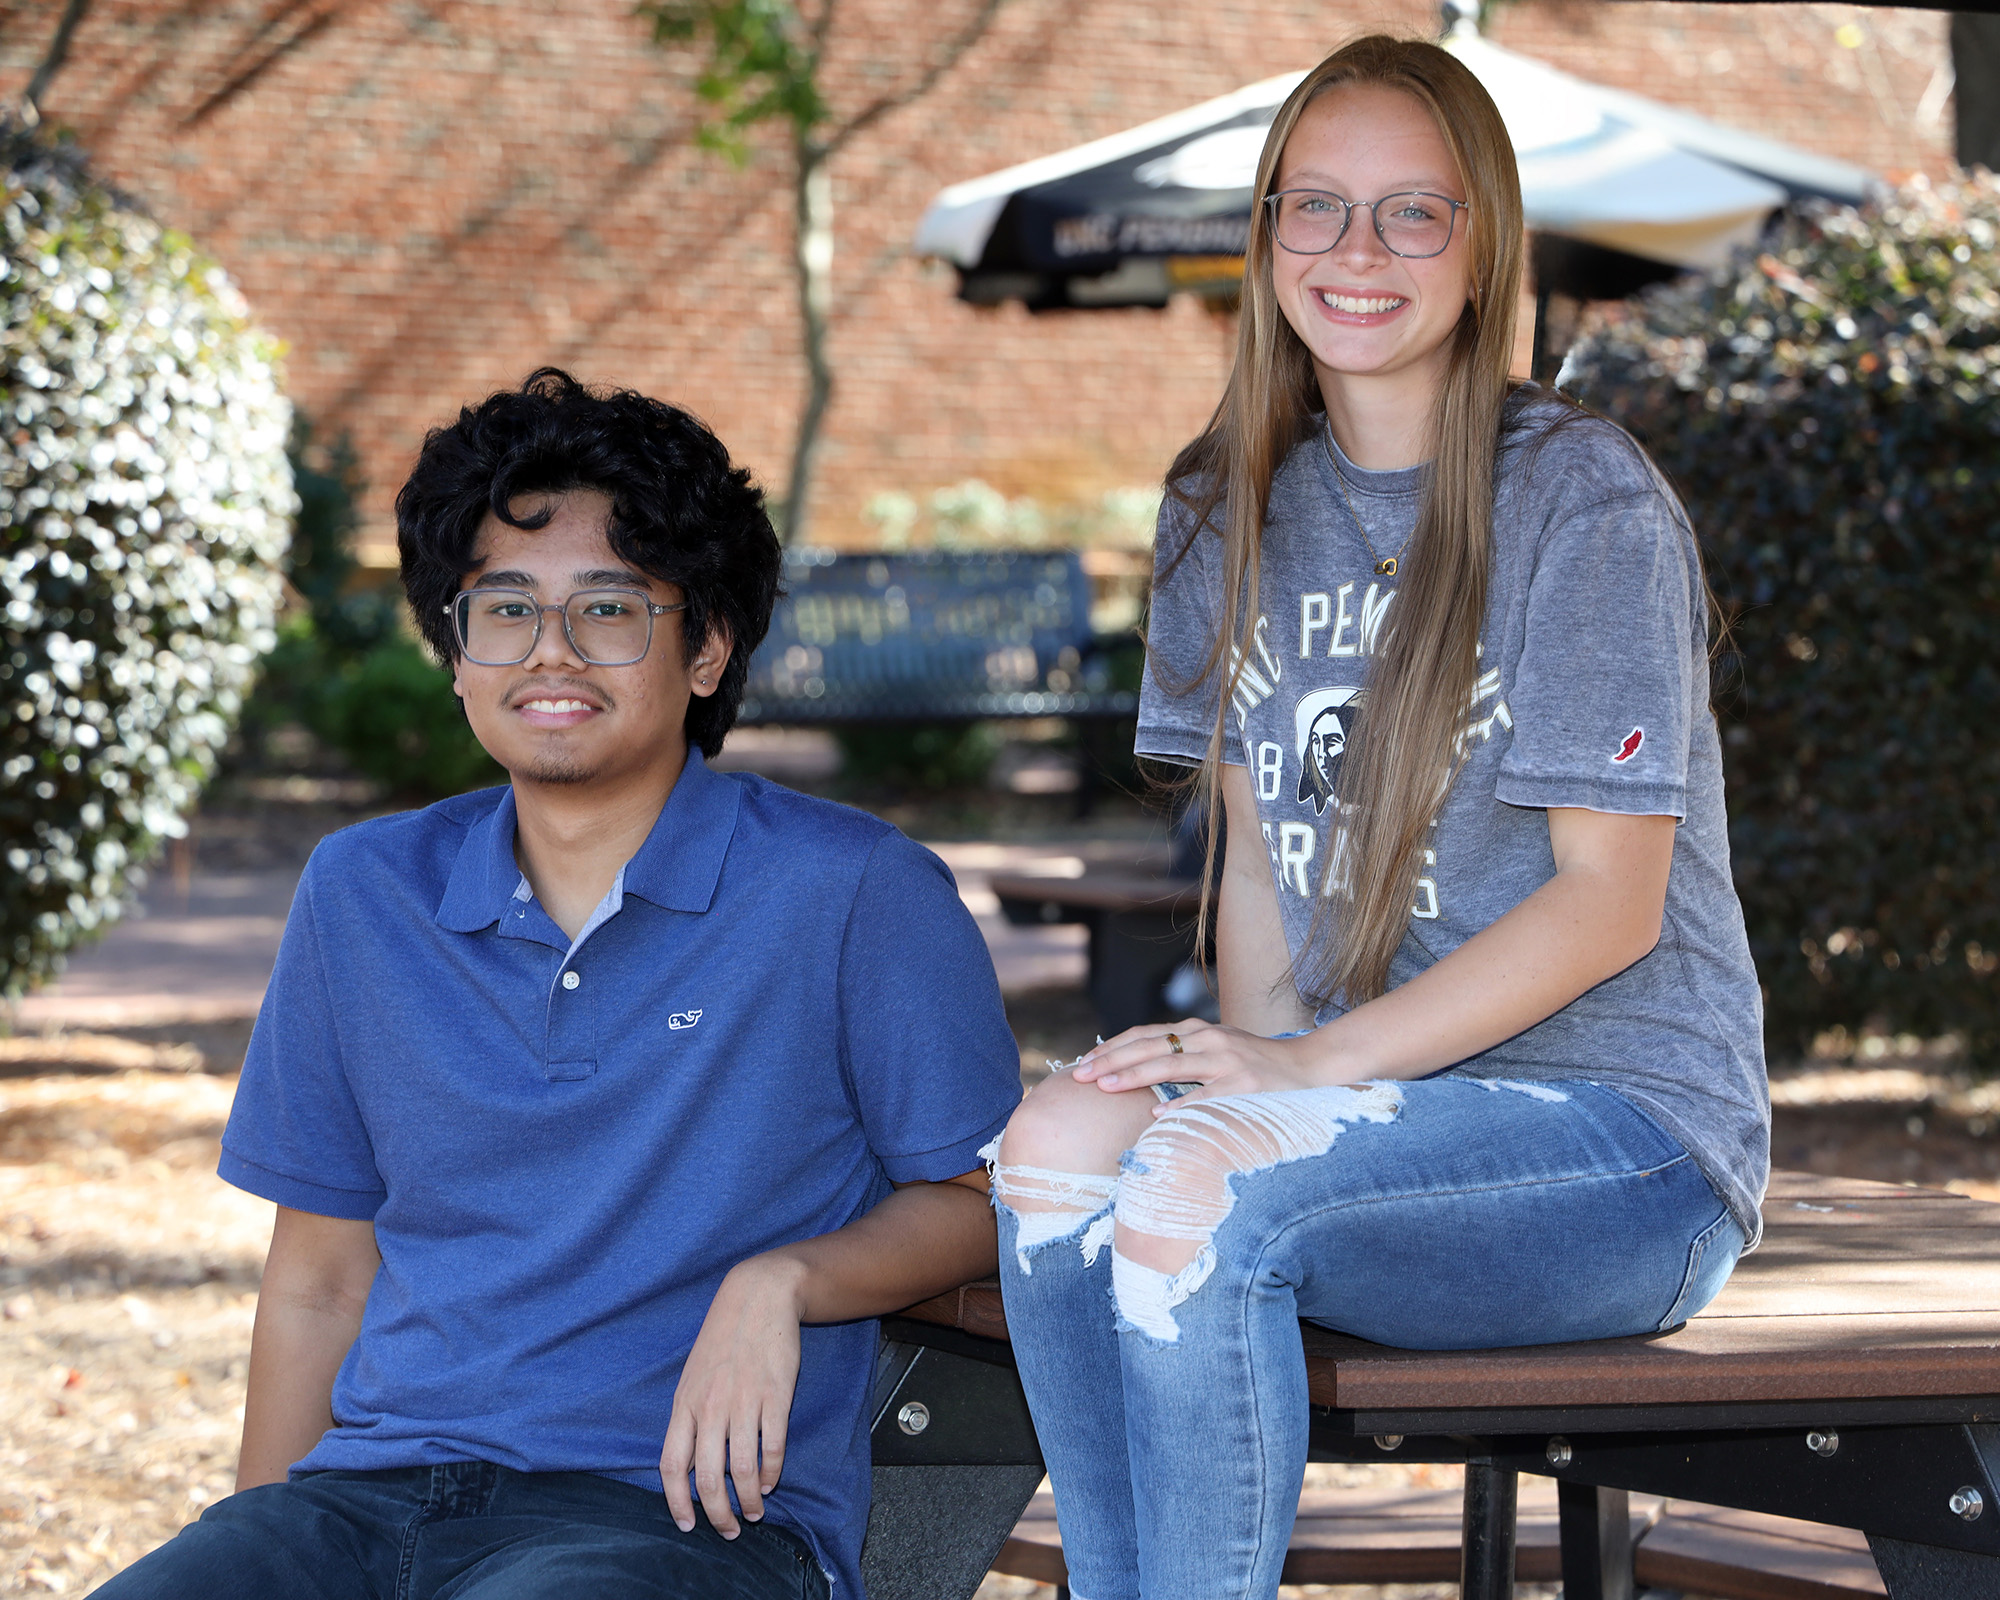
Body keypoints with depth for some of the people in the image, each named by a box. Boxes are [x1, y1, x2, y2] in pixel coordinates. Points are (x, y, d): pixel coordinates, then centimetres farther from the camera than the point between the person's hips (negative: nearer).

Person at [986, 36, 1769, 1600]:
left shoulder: (1587, 500, -7)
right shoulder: (1231, 513, 13)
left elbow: (1610, 899, -11)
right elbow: (1261, 849, 14)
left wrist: (1313, 1066, -19)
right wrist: (1251, 1055, -7)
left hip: (1627, 1123, -5)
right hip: (1377, 1108, 5)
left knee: (1201, 1186, -32)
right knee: (1055, 1143, -26)